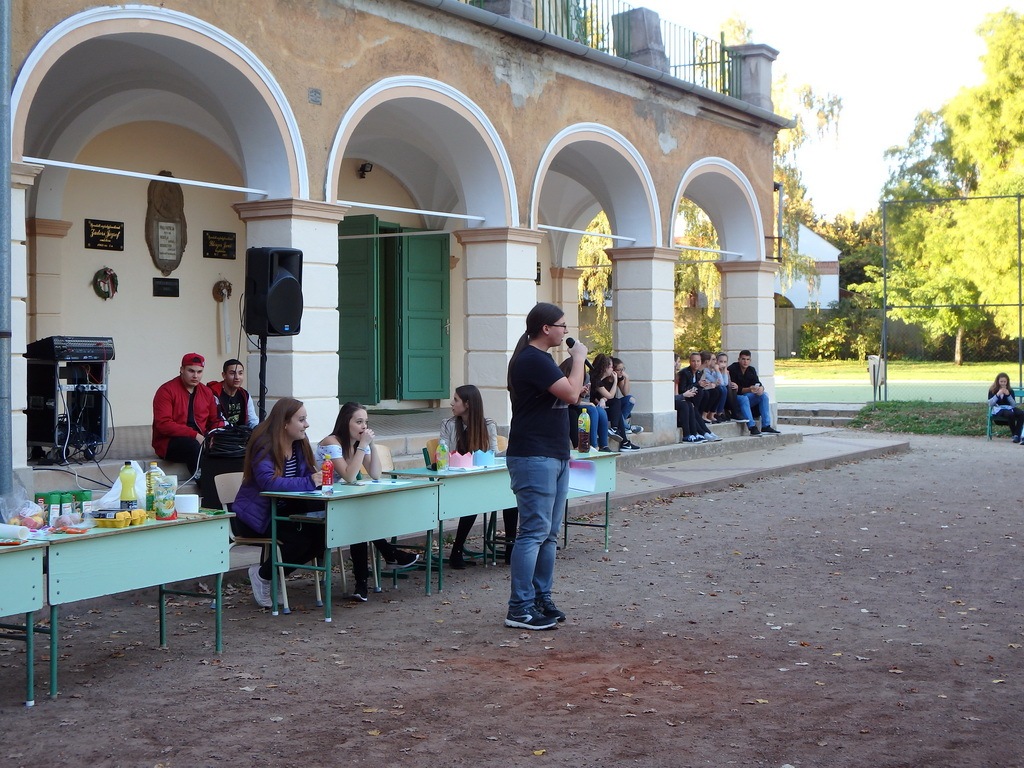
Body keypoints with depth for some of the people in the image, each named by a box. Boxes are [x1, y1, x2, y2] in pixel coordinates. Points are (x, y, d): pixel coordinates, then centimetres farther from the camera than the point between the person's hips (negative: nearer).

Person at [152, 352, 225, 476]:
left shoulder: (206, 392, 13)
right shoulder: (166, 391, -6)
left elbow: (216, 421, 20)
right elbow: (163, 424, -16)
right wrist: (194, 435, -23)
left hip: (200, 439, 5)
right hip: (170, 442, -5)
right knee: (195, 447, -35)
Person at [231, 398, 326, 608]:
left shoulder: (299, 444, 6)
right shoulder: (265, 446, -19)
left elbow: (309, 475, 7)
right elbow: (268, 482, -34)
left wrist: (319, 476, -17)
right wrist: (309, 482, -37)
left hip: (282, 510, 8)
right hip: (256, 515, -8)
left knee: (319, 535, -15)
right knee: (299, 540, -27)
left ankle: (271, 574, 5)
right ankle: (262, 576, 0)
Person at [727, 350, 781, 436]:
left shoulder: (751, 370, 8)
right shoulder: (732, 369, -15)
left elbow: (757, 383, -1)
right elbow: (734, 389, -23)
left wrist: (761, 388, -27)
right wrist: (749, 389, -37)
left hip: (747, 396, 7)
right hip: (735, 398, -7)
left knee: (764, 395, -14)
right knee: (744, 399, -37)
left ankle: (766, 426, -19)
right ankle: (752, 428, -45)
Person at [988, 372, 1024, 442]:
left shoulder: (1010, 391, 14)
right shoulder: (992, 390, 7)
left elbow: (1014, 405, 5)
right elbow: (990, 404, -5)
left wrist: (1008, 395, -9)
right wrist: (997, 394, -16)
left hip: (1009, 408, 3)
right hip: (998, 410, -3)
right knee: (1010, 414, -38)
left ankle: (1017, 435, -32)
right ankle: (1014, 435, -26)